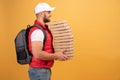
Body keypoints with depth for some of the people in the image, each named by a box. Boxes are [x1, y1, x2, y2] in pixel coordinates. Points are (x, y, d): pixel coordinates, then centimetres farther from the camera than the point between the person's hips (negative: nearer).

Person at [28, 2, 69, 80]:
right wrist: (56, 56, -17)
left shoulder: (43, 29, 12)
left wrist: (56, 54, 9)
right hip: (39, 71, -10)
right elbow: (37, 54, -27)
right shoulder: (37, 31, -20)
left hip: (44, 70, 10)